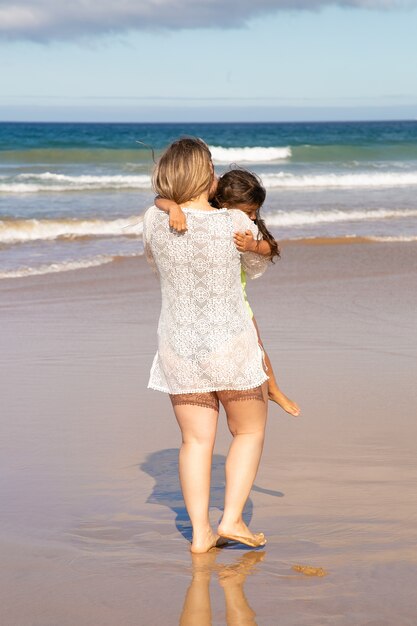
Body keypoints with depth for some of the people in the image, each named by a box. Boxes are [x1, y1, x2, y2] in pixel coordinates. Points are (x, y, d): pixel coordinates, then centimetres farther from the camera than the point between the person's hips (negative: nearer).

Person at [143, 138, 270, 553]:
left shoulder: (155, 220, -8)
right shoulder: (236, 224, -16)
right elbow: (257, 267, 6)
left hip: (178, 347, 3)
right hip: (232, 346, -3)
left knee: (196, 440, 11)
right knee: (250, 431, 15)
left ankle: (200, 533, 8)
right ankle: (231, 520, 5)